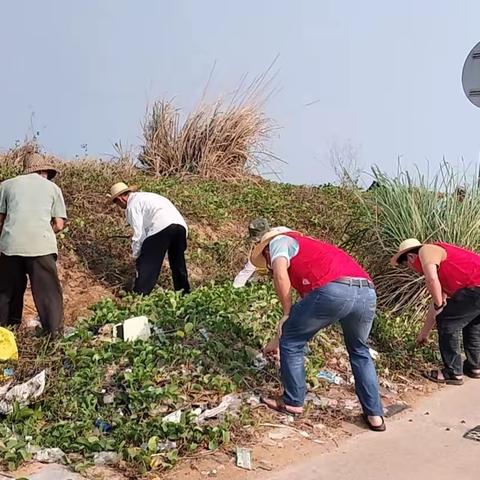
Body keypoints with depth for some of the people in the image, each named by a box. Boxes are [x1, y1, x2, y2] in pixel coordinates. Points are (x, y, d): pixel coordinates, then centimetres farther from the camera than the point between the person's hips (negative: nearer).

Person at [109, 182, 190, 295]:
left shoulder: (132, 205, 5)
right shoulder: (144, 196, 31)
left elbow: (139, 232, -1)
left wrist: (136, 255, 10)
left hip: (161, 227, -9)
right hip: (181, 225, 9)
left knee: (147, 264, 1)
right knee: (178, 263, 21)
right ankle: (184, 294, 29)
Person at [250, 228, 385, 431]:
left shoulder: (279, 241, 20)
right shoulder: (309, 249, 41)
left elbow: (280, 276, -3)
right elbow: (309, 302, 45)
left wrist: (287, 312, 12)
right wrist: (278, 339, 52)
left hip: (333, 291, -8)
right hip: (367, 292, 8)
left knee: (291, 342, 16)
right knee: (359, 352, 32)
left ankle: (293, 402, 28)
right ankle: (374, 415, 32)